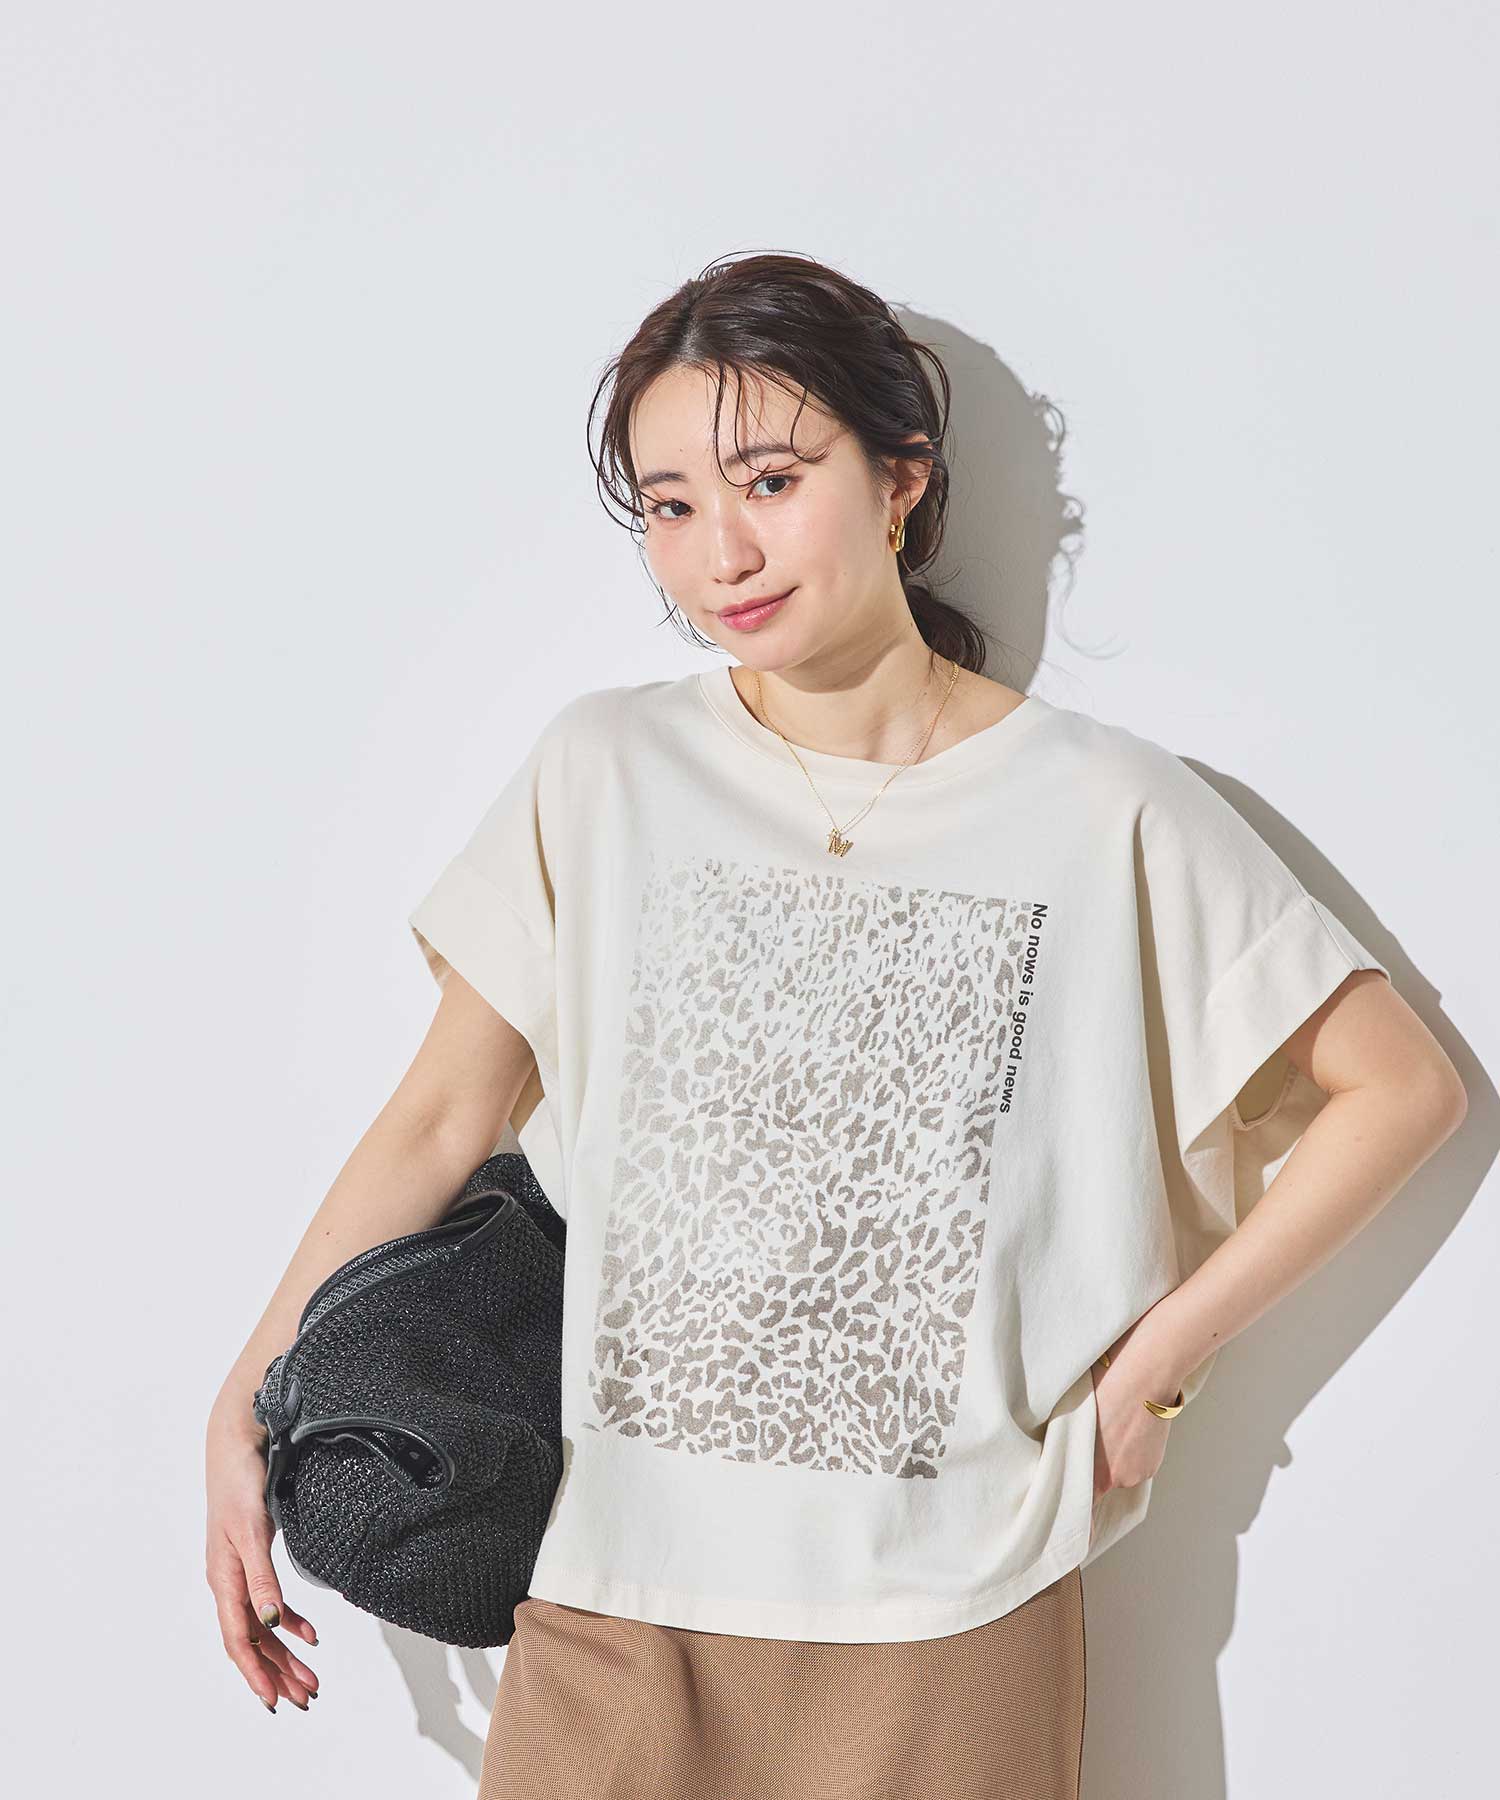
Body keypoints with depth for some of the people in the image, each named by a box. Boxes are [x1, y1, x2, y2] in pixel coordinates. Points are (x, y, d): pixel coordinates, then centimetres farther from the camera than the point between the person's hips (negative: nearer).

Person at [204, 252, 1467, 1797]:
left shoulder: (1104, 813, -5)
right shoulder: (600, 776, -1)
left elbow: (1400, 1087, 1)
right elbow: (441, 1119, 4)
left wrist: (1157, 1361, -3)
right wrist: (247, 1409, 1)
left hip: (947, 1610, -1)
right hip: (611, 1586, 2)